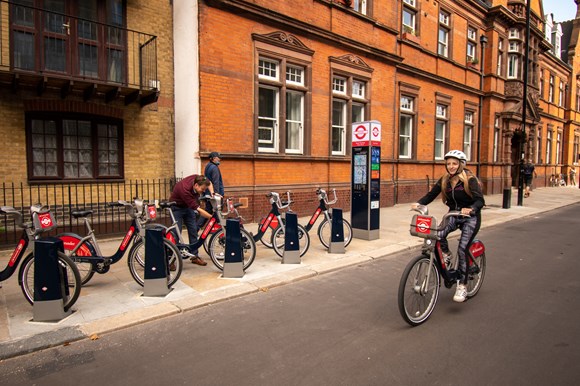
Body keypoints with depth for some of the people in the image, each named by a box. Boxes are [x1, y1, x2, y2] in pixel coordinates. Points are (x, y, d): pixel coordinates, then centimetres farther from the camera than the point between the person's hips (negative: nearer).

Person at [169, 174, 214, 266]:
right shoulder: (184, 189, -39)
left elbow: (209, 183, 3)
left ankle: (195, 256, 12)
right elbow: (199, 210, -36)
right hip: (177, 207, -6)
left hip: (188, 206, 6)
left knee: (193, 230, 3)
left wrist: (212, 193, -14)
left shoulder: (197, 178, -23)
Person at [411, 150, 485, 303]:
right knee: (438, 235, -26)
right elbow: (431, 195, -6)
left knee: (462, 250, -14)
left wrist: (471, 209, -41)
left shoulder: (470, 179, -13)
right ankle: (446, 255, 5)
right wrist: (418, 203, -25)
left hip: (470, 218, -4)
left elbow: (480, 200, -20)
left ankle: (462, 286, -1)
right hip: (454, 215, 4)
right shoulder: (444, 180, 0)